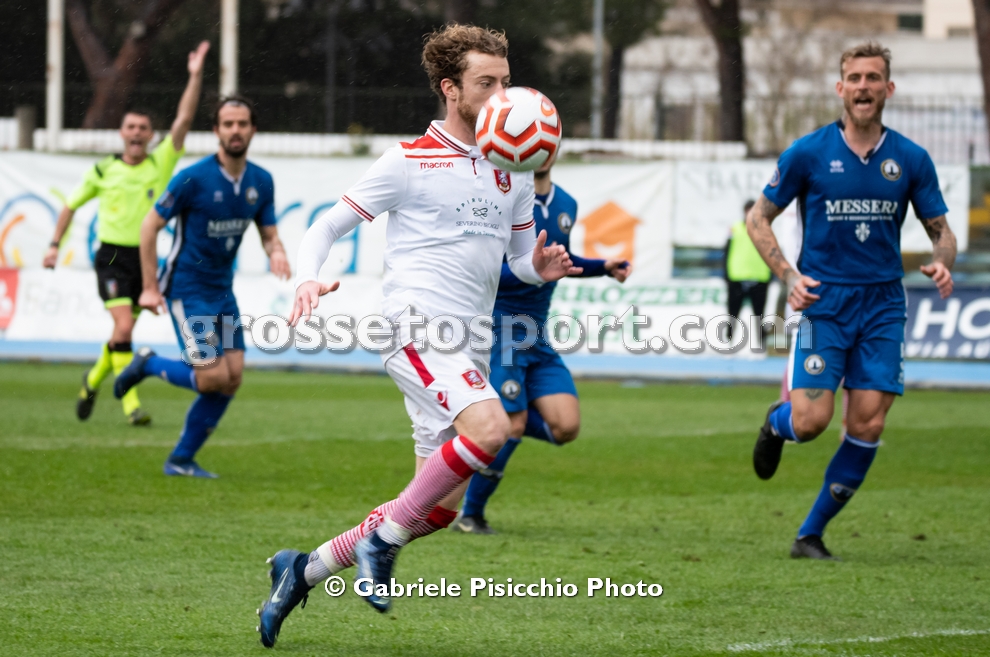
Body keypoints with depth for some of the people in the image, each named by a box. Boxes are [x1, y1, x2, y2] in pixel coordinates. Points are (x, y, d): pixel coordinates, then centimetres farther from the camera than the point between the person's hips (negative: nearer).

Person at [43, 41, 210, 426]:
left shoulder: (161, 163, 0)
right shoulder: (103, 171, 1)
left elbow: (184, 120, -9)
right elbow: (71, 205, 15)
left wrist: (196, 75, -17)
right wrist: (55, 244, 9)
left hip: (145, 257, 3)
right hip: (112, 256, -2)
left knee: (124, 331, 12)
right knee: (124, 326, -19)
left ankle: (94, 379, 39)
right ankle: (130, 402, -16)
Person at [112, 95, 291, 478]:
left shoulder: (261, 182, 2)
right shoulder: (193, 178, -16)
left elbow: (269, 234, 11)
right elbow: (150, 226, -9)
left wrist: (276, 253, -15)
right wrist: (150, 288, -10)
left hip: (222, 290, 7)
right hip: (186, 289, -7)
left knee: (233, 377, -1)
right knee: (214, 377, -15)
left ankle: (182, 460, 11)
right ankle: (147, 365, 13)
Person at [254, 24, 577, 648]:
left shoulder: (514, 169, 16)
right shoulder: (411, 162, -2)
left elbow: (522, 257, 23)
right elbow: (329, 226, 2)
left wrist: (542, 267, -1)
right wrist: (309, 280, -19)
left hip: (468, 348, 7)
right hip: (417, 327, -7)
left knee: (441, 508, 6)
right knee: (489, 427, -32)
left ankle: (305, 569, 21)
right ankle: (383, 538, -16)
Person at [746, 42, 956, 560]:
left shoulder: (910, 159, 3)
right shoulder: (808, 153, -3)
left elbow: (941, 230, 12)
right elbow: (758, 218, 5)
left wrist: (941, 263, -11)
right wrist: (789, 276, -9)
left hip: (883, 307, 2)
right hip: (824, 303, -2)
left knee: (868, 426, -6)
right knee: (811, 421, -13)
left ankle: (811, 535, 8)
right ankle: (776, 421, 27)